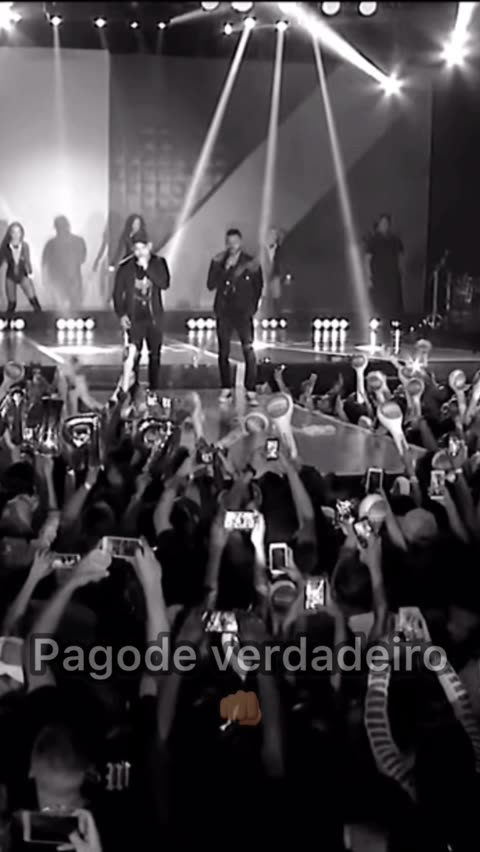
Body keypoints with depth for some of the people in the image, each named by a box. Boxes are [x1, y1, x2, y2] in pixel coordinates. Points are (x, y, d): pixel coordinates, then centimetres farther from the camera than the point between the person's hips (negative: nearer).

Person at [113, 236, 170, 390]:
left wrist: (147, 267, -19)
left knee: (155, 355, 7)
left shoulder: (158, 263, 1)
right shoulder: (126, 267, -3)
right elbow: (118, 293, 1)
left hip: (154, 317, 2)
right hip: (134, 318, -2)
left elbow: (165, 284, -15)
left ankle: (154, 389, 17)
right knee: (133, 356, -4)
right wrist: (121, 314, -7)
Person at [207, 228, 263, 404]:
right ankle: (226, 388, 15)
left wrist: (252, 307, 4)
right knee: (223, 352, 4)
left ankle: (250, 391, -8)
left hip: (243, 312, -2)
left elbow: (258, 287, 9)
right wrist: (224, 269, -11)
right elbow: (211, 284, -2)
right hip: (224, 312, 2)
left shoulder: (250, 263, 3)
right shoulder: (218, 261, 7)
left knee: (249, 351, -10)